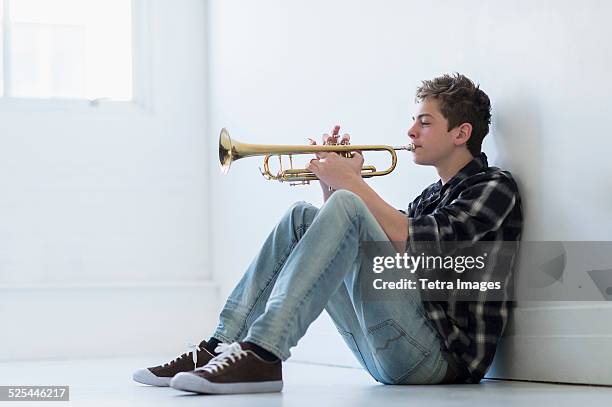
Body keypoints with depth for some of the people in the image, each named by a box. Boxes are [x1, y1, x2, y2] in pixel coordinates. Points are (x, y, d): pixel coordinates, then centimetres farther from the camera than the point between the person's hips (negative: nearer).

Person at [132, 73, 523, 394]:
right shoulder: (431, 196, 26)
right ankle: (221, 347, -6)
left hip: (442, 352, -8)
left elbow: (413, 244, -16)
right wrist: (332, 182, 11)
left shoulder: (494, 187, 1)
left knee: (347, 207, -22)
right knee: (303, 217, 6)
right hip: (386, 356, 8)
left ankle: (263, 355, -34)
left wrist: (351, 182, -7)